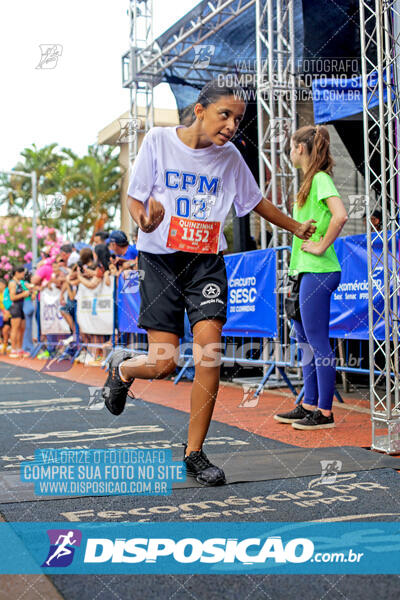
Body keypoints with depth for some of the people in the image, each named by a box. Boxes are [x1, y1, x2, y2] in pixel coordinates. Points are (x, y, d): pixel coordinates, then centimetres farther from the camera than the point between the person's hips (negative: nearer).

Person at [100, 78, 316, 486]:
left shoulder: (230, 157, 4)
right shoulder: (158, 140, -4)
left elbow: (255, 201, 20)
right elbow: (134, 198, -2)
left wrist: (296, 227, 30)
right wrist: (144, 220, -24)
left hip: (207, 261, 2)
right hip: (160, 258, -2)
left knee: (208, 348, -16)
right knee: (163, 365, -9)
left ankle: (194, 453, -1)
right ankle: (120, 367, 30)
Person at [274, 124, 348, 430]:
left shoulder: (321, 178, -11)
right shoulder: (311, 180, 17)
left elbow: (340, 215, -27)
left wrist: (322, 246, -18)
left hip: (318, 271, -10)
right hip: (306, 271, 10)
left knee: (318, 342, -5)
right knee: (305, 339, 14)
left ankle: (325, 413, 1)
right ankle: (309, 405, 22)